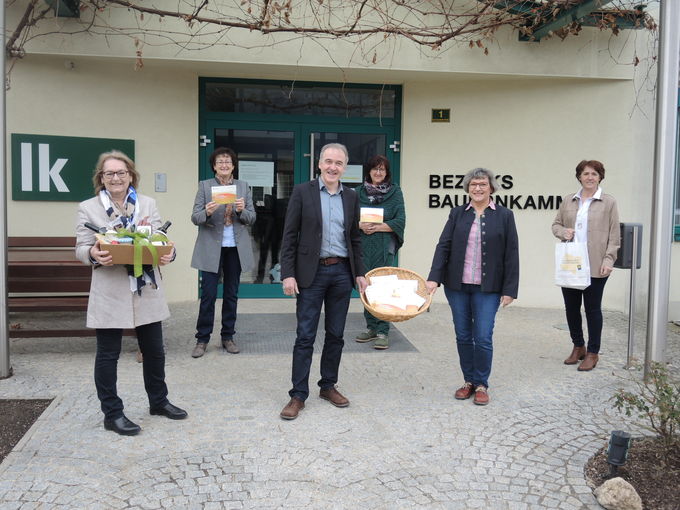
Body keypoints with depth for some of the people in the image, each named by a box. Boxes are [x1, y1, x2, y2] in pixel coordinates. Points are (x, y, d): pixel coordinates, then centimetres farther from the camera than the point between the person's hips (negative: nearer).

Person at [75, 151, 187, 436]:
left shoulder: (148, 204, 8)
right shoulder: (88, 208, 0)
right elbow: (81, 249, -2)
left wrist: (168, 253, -17)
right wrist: (94, 255, -25)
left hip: (147, 290, 3)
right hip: (110, 292, -3)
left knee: (154, 350, 15)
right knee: (108, 355, 6)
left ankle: (158, 401, 33)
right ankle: (112, 414, 20)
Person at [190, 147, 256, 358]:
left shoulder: (243, 186, 8)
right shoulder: (205, 186, 2)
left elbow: (252, 218, 5)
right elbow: (195, 218, -3)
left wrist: (241, 210, -17)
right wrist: (207, 212, -25)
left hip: (236, 248, 2)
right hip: (211, 248, -2)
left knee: (231, 294, 10)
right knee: (208, 295, -2)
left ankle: (228, 337, 21)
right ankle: (202, 339, 9)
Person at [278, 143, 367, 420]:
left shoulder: (351, 197, 9)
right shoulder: (302, 191, -3)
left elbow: (355, 238, 14)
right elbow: (289, 236, -5)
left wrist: (359, 272, 9)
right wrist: (287, 274, -11)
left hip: (341, 272, 4)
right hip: (311, 272, -4)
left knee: (335, 334, 11)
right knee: (305, 336, -1)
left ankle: (328, 386, 25)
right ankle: (298, 394, 8)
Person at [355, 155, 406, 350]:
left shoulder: (395, 192, 4)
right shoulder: (359, 192, 11)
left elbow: (400, 222, -3)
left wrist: (377, 227, -12)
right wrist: (361, 225, -12)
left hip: (384, 247, -3)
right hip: (363, 245, 3)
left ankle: (383, 332, -2)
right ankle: (371, 327, 19)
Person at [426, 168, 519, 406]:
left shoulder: (504, 216, 1)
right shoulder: (457, 213, 6)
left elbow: (511, 254, -1)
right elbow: (443, 246, 1)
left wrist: (509, 289, -6)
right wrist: (434, 277, -10)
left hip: (487, 288, -2)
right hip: (457, 286, 3)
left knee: (483, 337, -4)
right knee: (463, 336, 9)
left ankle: (482, 384, 14)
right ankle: (469, 381, 24)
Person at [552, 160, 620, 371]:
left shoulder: (608, 202, 0)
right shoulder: (568, 201, 9)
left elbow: (614, 235, -1)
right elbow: (556, 224, 17)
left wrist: (609, 260, -10)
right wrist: (562, 232, -6)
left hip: (595, 266, -4)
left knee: (592, 308, 4)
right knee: (571, 307, 11)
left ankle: (592, 353, 17)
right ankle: (578, 347, 28)